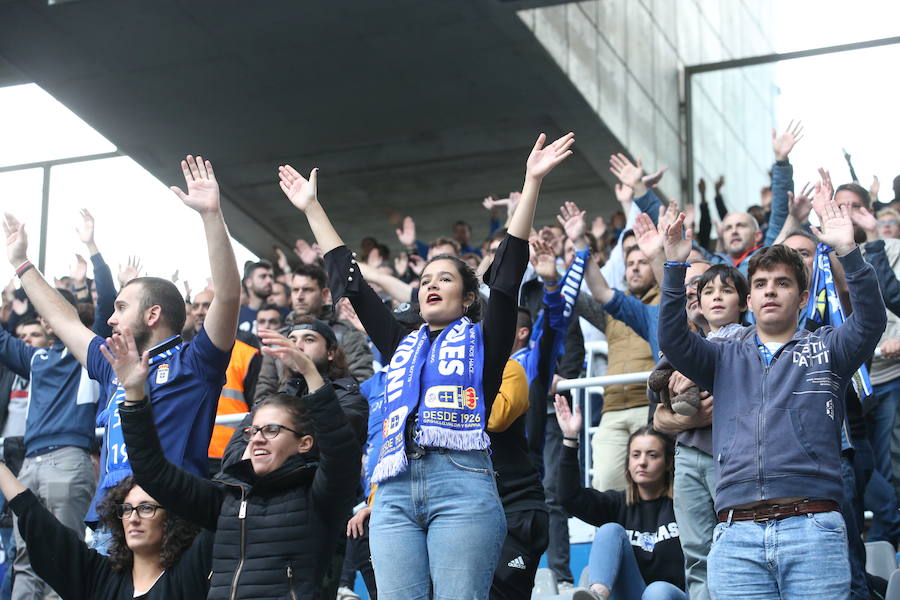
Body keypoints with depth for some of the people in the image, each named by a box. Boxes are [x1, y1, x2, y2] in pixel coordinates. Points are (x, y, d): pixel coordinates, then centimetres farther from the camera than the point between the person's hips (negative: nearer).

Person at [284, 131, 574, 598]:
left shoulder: (481, 340, 17)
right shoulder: (403, 346, 27)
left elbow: (509, 270, 8)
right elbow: (350, 282, 30)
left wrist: (532, 183, 2)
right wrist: (312, 209, 32)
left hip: (461, 485, -4)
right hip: (395, 493, 4)